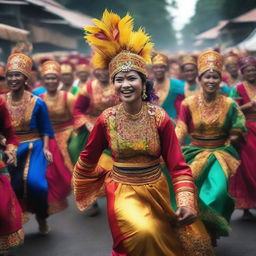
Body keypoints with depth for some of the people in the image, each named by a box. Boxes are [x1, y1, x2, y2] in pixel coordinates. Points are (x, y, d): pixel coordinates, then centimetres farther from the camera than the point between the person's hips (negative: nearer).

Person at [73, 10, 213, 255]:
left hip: (156, 189, 2)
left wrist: (186, 202, -23)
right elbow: (88, 157, 7)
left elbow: (178, 166, -10)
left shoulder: (160, 117, -10)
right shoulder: (106, 119, -9)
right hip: (123, 191, -1)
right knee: (144, 234, -25)